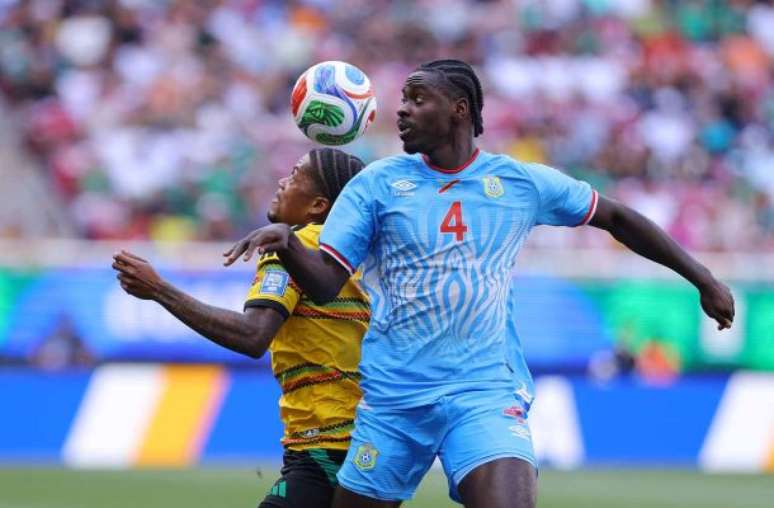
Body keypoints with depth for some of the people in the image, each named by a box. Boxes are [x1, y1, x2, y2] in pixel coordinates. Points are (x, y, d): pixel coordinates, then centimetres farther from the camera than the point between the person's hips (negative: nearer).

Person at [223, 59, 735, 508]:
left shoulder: (522, 183, 4)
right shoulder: (377, 183, 2)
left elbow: (616, 217, 16)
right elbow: (325, 282, -4)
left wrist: (702, 278, 16)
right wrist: (287, 243, -26)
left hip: (483, 394, -1)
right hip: (392, 398, 1)